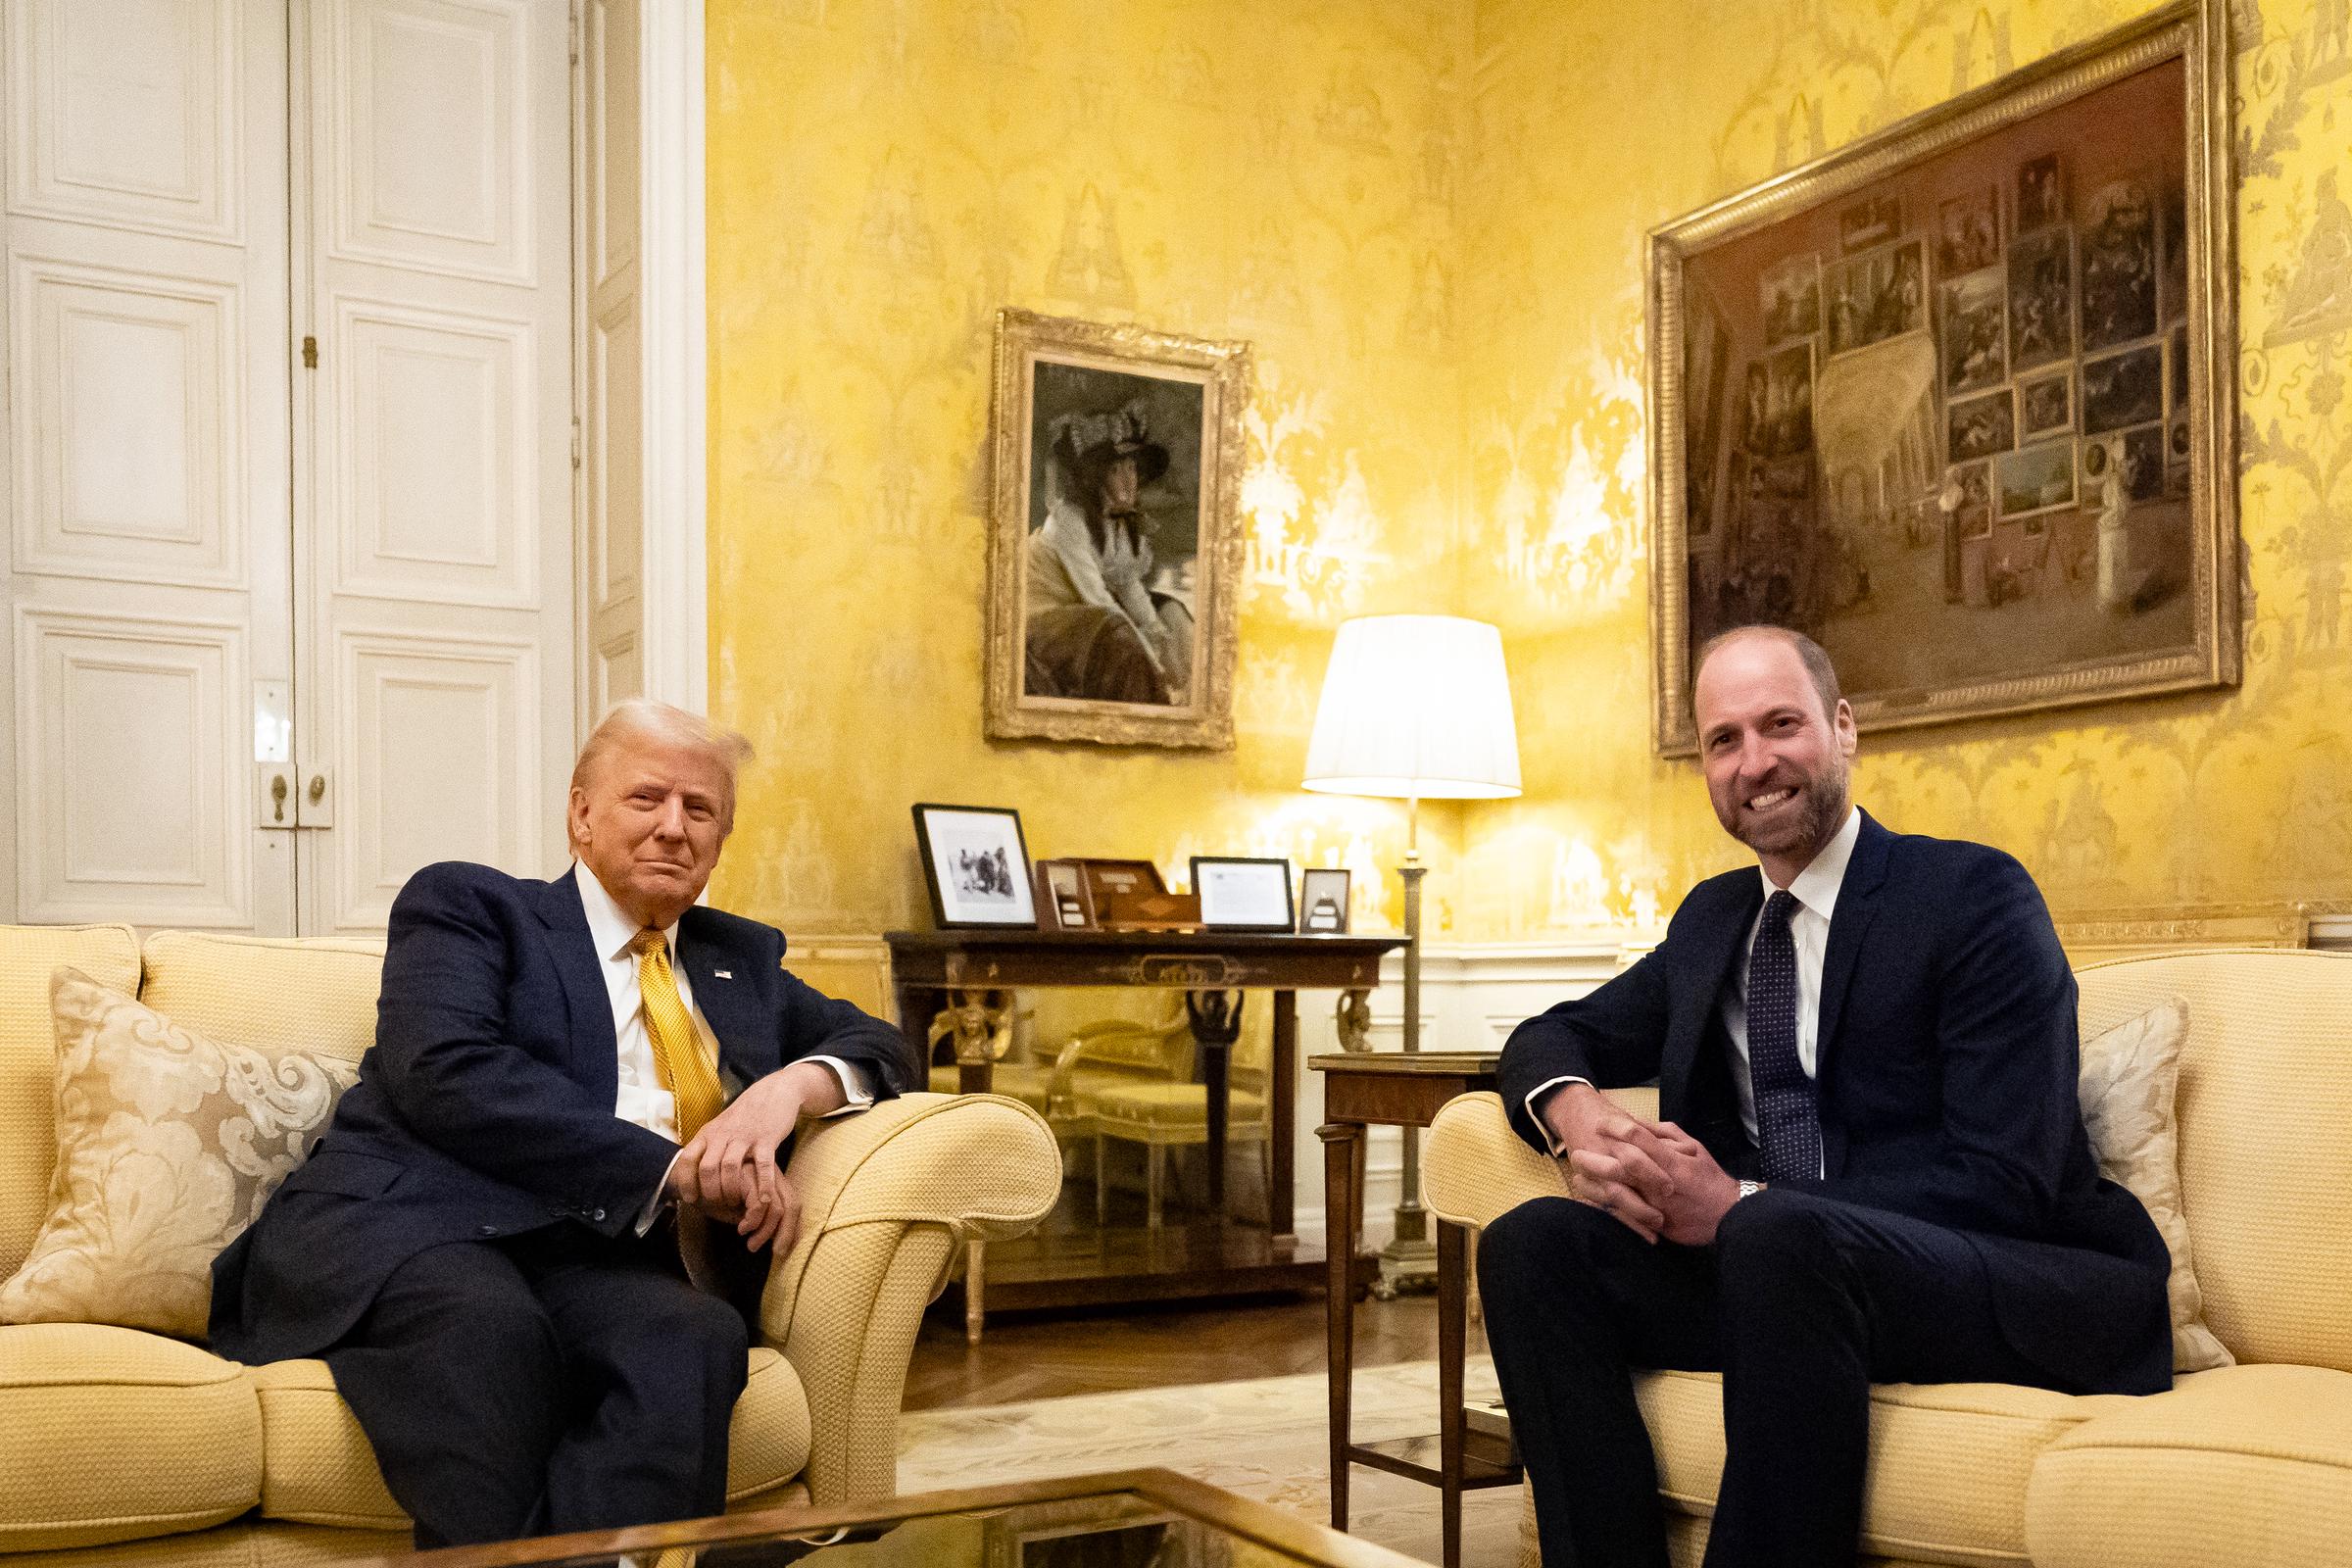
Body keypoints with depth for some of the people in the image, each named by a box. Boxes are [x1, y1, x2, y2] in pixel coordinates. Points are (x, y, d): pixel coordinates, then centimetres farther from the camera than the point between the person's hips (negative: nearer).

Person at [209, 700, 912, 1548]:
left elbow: (875, 1045, 26)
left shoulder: (741, 960, 28)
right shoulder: (465, 905, 12)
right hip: (400, 1229, -3)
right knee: (491, 1324, -39)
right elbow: (447, 1073, -5)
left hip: (597, 1258, 3)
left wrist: (795, 1083, 0)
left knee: (699, 1336, -33)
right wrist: (674, 1169, -13)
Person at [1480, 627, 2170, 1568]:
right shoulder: (1713, 917, 16)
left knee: (1779, 1239, -36)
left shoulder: (1975, 895, -5)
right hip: (1776, 1272, 6)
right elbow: (1557, 1037, 20)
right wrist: (1574, 1115, -7)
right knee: (1531, 1243, -17)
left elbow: (2005, 1182, -13)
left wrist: (1744, 1205, -21)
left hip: (2026, 1290, -5)